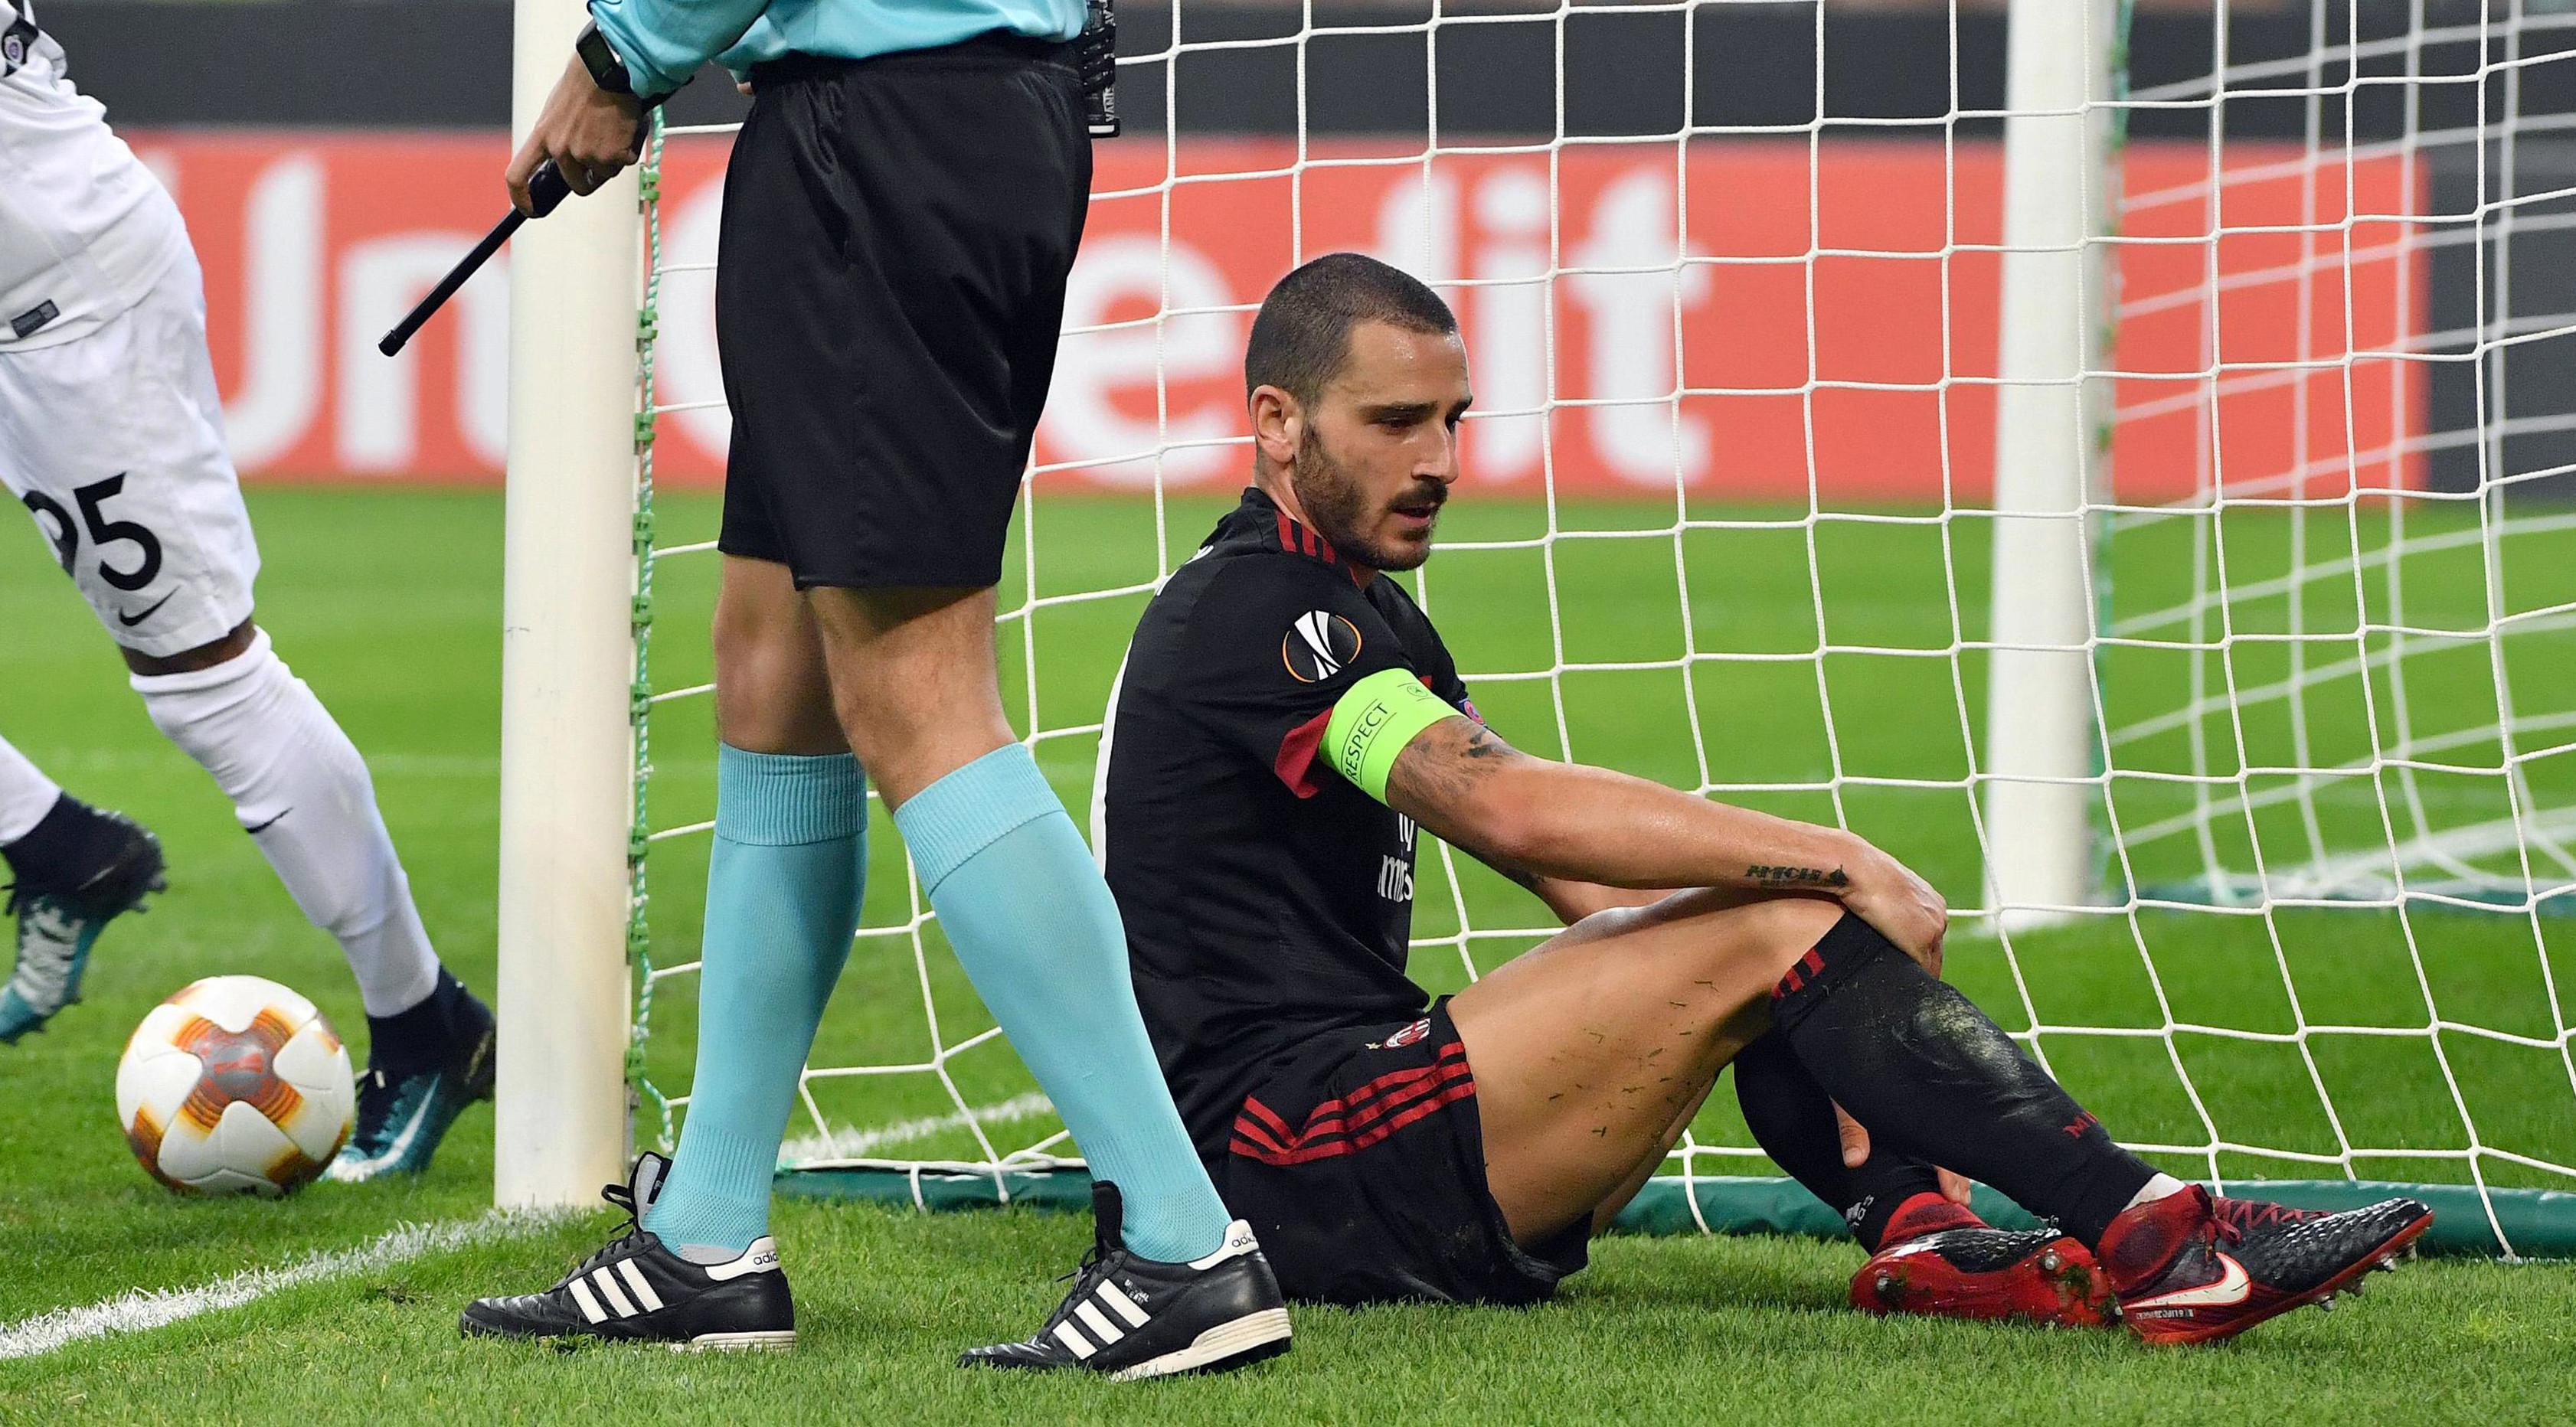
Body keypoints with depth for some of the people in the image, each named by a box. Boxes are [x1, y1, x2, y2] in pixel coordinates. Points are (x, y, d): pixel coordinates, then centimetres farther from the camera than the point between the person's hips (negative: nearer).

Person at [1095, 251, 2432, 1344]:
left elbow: (1584, 874, 16)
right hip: (1282, 1173, -10)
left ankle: (1920, 1233, -15)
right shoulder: (1247, 606, -11)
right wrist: (1835, 863, -20)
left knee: (1750, 903, 7)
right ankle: (2151, 1242, -20)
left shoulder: (1367, 614, 22)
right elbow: (1510, 806, -23)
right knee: (1772, 922, -16)